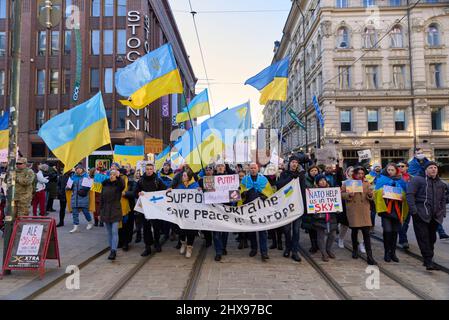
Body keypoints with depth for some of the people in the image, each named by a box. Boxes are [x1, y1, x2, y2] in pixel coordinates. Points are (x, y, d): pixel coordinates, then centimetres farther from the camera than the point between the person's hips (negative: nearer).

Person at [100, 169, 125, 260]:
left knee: (114, 232, -9)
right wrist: (100, 213, 11)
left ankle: (113, 251, -11)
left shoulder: (118, 185, -3)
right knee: (109, 232, 9)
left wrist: (118, 177, -43)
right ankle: (112, 249, 17)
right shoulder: (105, 185, 9)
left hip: (115, 212, -4)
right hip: (106, 212, 5)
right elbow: (102, 199, 12)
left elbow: (123, 186, -29)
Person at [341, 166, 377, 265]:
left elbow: (371, 197, 10)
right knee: (354, 231, 11)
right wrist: (348, 195, -18)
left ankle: (369, 256, -1)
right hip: (353, 211, -1)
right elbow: (342, 194, 2)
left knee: (366, 233, -4)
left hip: (364, 211, 1)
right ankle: (355, 249, 33)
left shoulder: (367, 183, 9)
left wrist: (370, 195, -13)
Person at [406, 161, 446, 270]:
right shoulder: (417, 179, -2)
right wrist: (413, 210, -15)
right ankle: (428, 261, -7)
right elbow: (410, 194, -9)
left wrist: (442, 212, 13)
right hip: (421, 215, -6)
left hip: (435, 217, 6)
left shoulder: (441, 184, 18)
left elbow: (443, 199, 26)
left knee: (432, 238, 10)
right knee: (423, 238, -8)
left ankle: (428, 260, 21)